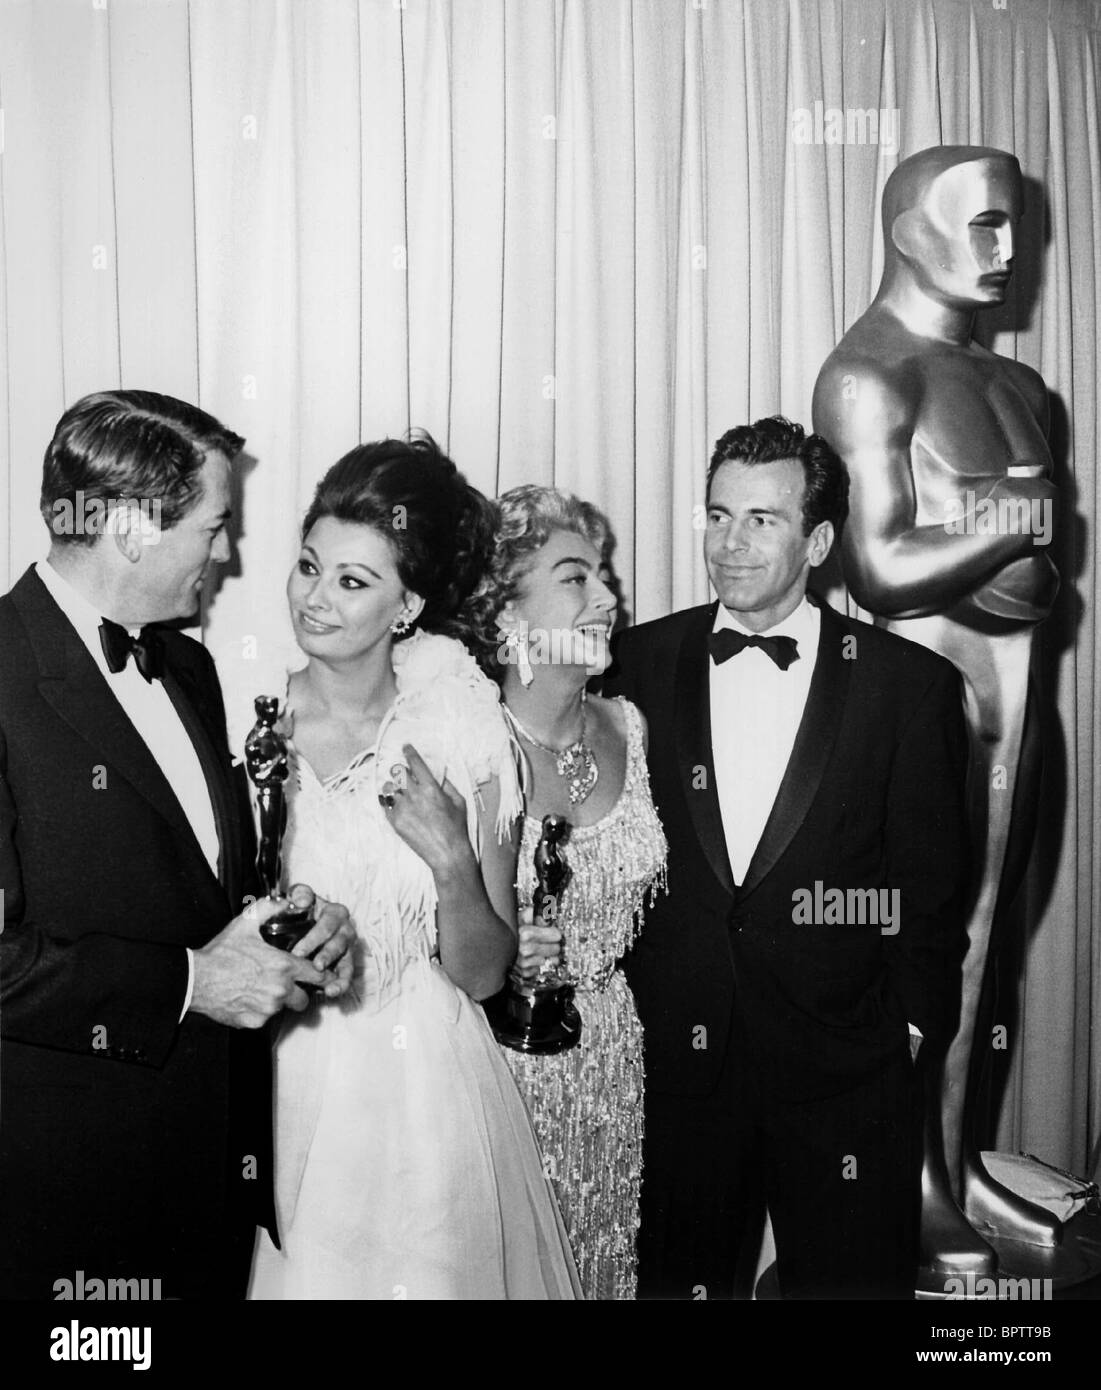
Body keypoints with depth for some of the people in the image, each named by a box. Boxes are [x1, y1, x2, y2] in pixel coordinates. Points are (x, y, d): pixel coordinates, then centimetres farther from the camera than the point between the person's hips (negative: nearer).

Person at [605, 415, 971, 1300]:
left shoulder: (908, 681, -5)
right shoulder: (644, 661, 1)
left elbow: (932, 882, 0)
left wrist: (913, 1026, -2)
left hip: (844, 1071, -1)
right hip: (672, 1060, 2)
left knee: (852, 1277, 11)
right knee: (677, 1277, 14)